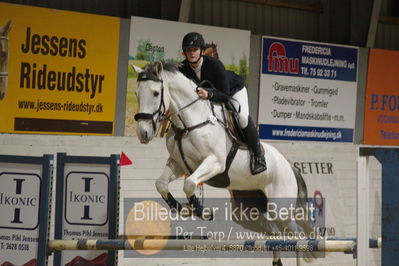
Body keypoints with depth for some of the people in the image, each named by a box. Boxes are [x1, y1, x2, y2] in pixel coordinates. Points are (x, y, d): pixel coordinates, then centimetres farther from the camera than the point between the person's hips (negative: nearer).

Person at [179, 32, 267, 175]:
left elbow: (225, 94, -37)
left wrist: (208, 94, -55)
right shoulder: (183, 68, -22)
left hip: (234, 90, -6)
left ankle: (257, 152, -13)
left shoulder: (215, 65, -36)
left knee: (242, 116, -32)